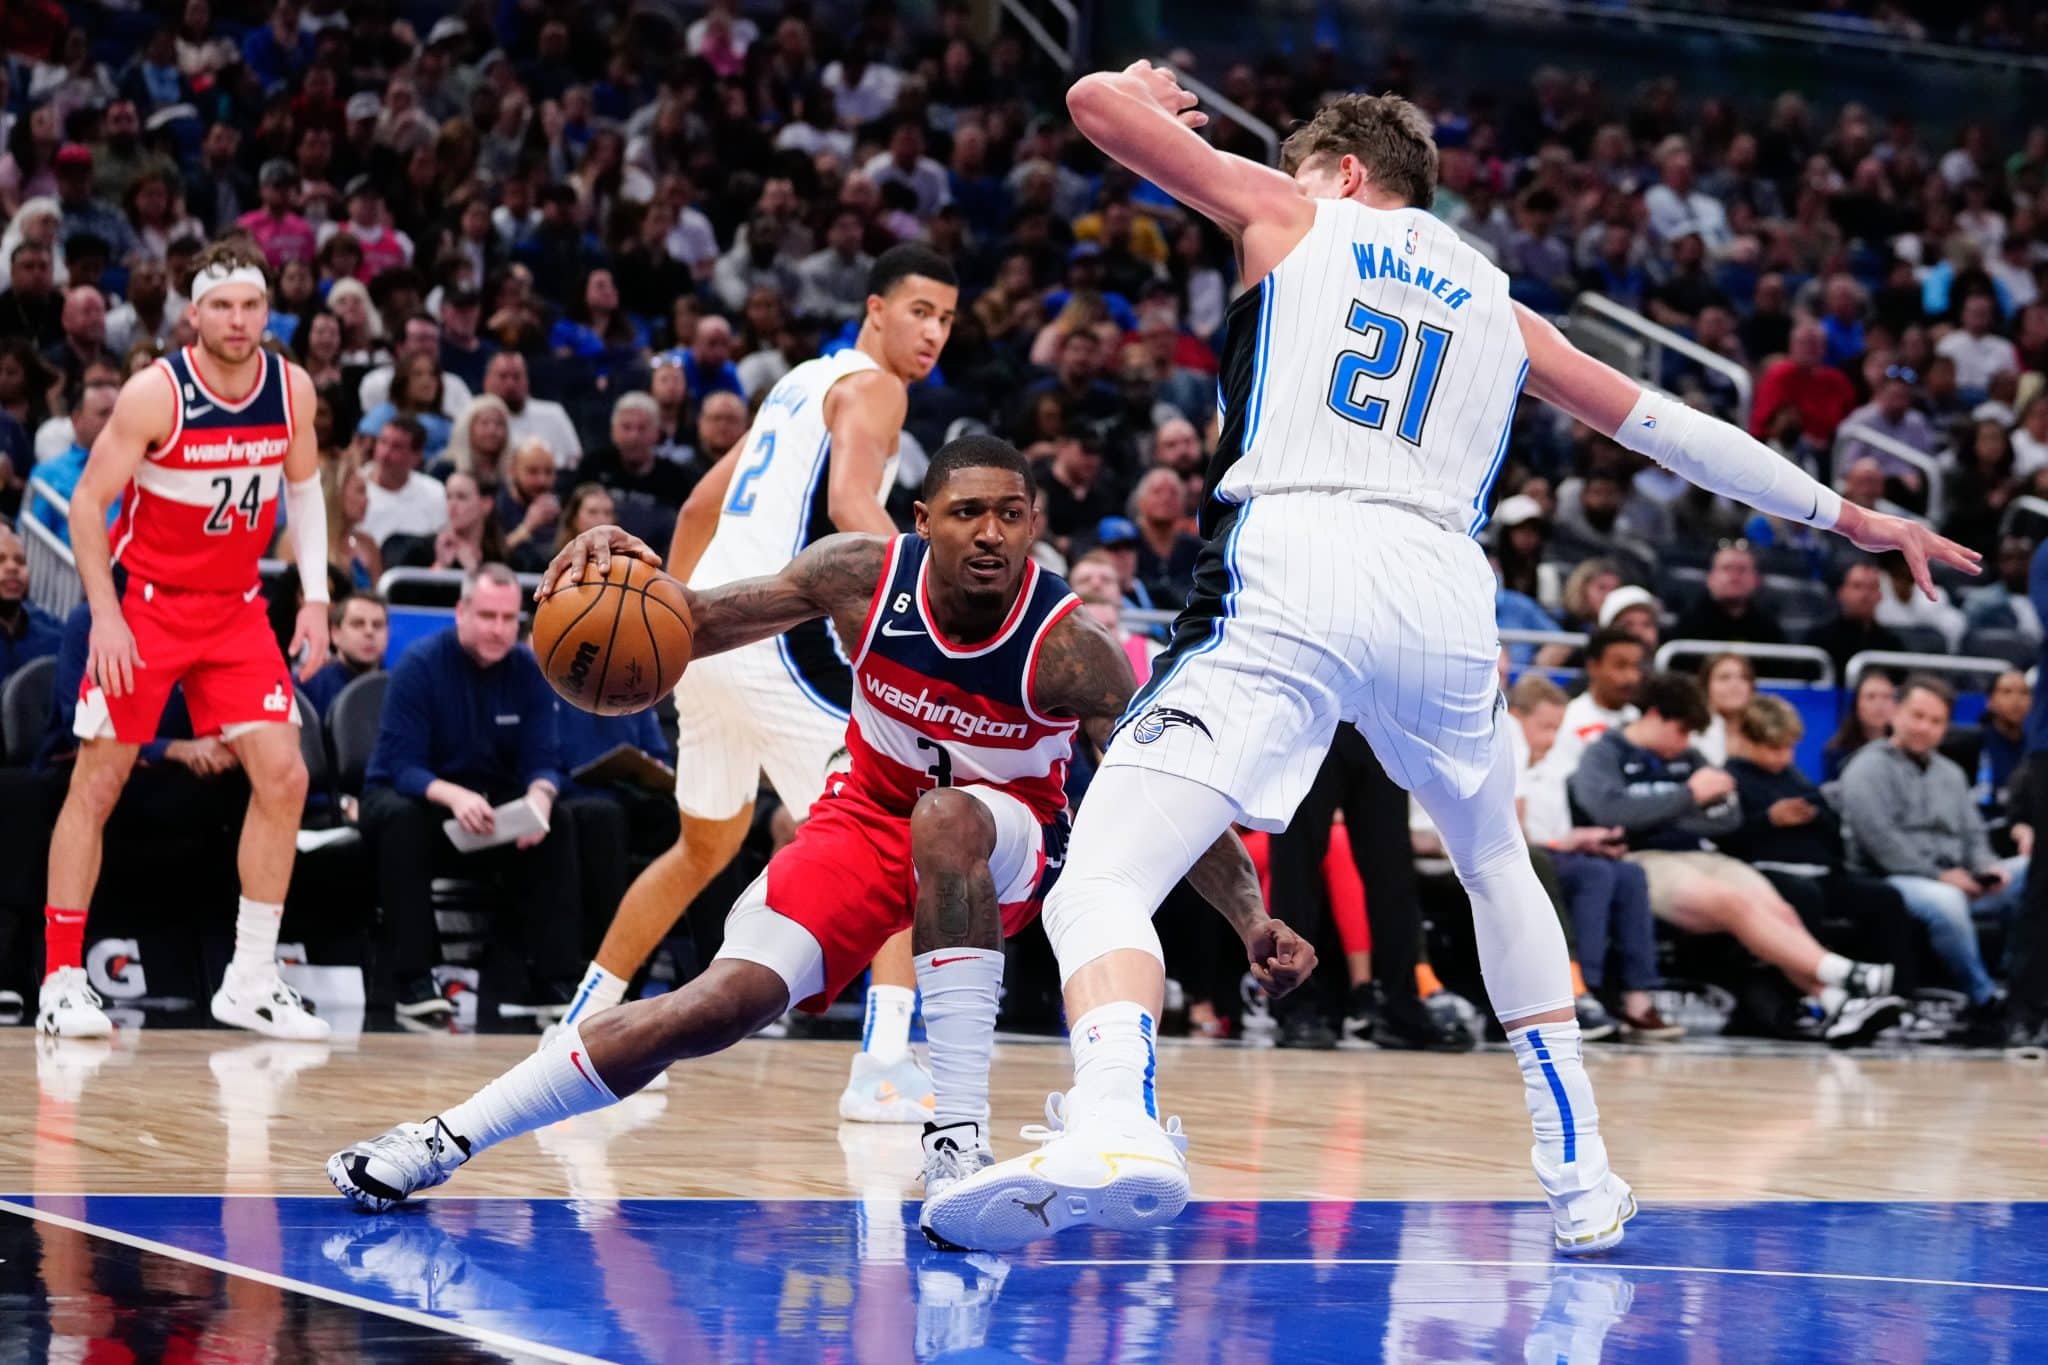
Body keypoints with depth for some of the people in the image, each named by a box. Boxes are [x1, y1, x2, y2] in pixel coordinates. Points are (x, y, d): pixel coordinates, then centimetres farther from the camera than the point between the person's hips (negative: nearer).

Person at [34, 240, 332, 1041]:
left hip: (234, 611, 4)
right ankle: (60, 982, 3)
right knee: (97, 785, -3)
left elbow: (303, 487, 13)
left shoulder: (293, 390, -4)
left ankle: (250, 982, 3)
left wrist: (315, 597, 5)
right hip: (143, 605, -4)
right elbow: (88, 503, -12)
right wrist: (105, 615, -18)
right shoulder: (155, 394, -18)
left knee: (284, 777, -5)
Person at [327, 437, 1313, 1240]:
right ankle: (448, 1139, -7)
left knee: (948, 817, -38)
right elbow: (691, 627, -10)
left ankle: (959, 1135, -40)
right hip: (865, 823, 2)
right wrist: (624, 572, -31)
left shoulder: (1068, 649, -26)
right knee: (732, 998, -16)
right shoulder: (864, 576, -19)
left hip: (1004, 850, -2)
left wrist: (1253, 921, -33)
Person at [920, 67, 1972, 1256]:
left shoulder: (1291, 218, 20)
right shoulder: (1495, 302, 29)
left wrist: (1141, 89, 43)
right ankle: (1582, 1177, 27)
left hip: (1291, 573, -4)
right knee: (1500, 869, 32)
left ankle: (1115, 1115, -43)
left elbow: (1096, 101, 18)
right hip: (1445, 590, 4)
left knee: (1103, 878, -12)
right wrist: (1851, 515, 44)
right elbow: (1666, 428, 34)